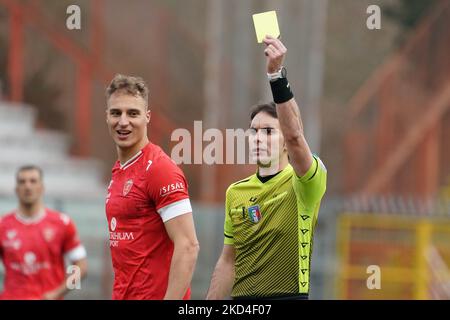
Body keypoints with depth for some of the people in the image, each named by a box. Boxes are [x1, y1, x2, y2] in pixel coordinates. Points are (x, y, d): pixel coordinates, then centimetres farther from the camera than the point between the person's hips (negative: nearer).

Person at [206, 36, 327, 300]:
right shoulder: (236, 192, 11)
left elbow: (295, 136, -26)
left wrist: (277, 74, -35)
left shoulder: (303, 184, -6)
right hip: (241, 296, 6)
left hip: (288, 294, -6)